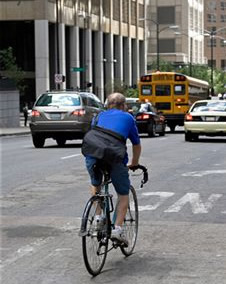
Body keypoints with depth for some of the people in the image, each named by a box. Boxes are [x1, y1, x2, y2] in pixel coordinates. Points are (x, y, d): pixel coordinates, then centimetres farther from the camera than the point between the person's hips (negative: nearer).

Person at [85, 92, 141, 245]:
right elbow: (137, 145, 31)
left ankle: (98, 217, 24)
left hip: (93, 155, 3)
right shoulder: (128, 118, 24)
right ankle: (118, 228, 2)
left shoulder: (100, 116, 29)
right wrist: (134, 164, 47)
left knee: (95, 185, 32)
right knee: (124, 194, 15)